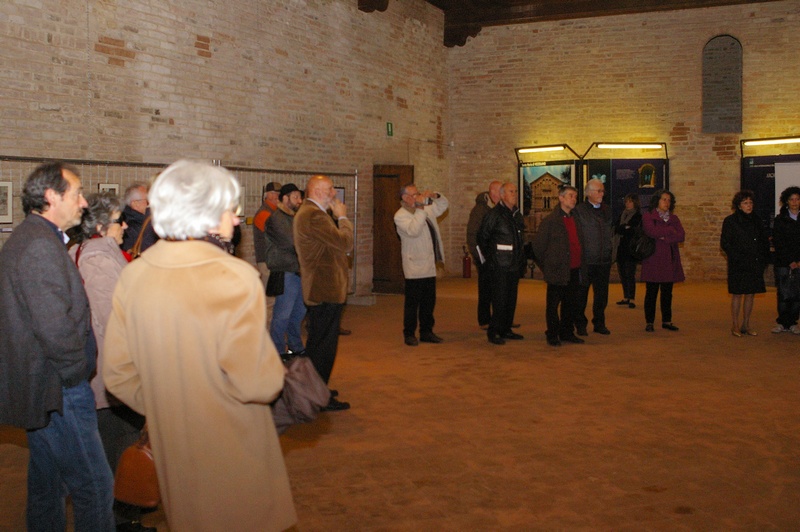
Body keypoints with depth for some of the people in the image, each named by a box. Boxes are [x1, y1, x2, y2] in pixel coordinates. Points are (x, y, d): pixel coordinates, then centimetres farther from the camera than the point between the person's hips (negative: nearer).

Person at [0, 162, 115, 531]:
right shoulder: (41, 246, -19)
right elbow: (56, 329, -26)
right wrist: (80, 369, -11)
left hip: (36, 388, 11)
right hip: (57, 390, -11)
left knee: (46, 486, 21)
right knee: (95, 487, -6)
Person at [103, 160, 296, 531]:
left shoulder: (133, 276, -5)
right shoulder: (235, 278, -22)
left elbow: (118, 375, 2)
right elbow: (257, 383, -25)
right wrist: (274, 374, -4)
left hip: (172, 451, 5)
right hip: (234, 458, -5)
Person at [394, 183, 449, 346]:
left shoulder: (427, 209, 14)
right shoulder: (400, 215, -10)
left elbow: (444, 205, 27)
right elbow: (413, 230, -27)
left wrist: (435, 196, 7)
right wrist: (420, 210, -23)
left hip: (429, 265, 8)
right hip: (414, 267, -8)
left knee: (429, 301, 12)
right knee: (413, 301, -2)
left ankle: (426, 332, 21)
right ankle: (409, 334, 7)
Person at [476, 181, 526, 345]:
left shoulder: (517, 215, 13)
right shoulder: (494, 215, -9)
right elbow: (482, 238, -5)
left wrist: (522, 260, 16)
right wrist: (489, 257, -3)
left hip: (514, 265, 7)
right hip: (500, 266, -7)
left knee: (511, 300, 11)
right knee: (500, 300, -6)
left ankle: (506, 330, 20)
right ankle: (493, 332, 1)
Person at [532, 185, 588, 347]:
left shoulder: (576, 220, 15)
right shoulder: (550, 221, -7)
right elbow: (538, 246, -5)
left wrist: (581, 266, 15)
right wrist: (546, 267, -1)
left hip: (574, 271, 6)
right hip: (558, 272, -6)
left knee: (573, 304, 11)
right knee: (553, 305, 2)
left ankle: (567, 333, 24)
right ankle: (552, 335, 12)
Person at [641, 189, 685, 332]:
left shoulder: (674, 219, 16)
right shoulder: (647, 217, 2)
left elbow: (681, 236, 0)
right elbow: (652, 231, -18)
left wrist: (663, 237, -11)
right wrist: (670, 231, -6)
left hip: (669, 260, 4)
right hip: (653, 260, -4)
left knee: (667, 293, 8)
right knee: (651, 292, -2)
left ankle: (666, 321, 16)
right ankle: (649, 322, 4)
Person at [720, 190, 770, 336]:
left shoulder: (756, 221, 12)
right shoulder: (730, 221, -4)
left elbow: (764, 241, 19)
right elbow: (724, 243, -7)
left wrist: (764, 258, 7)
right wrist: (738, 258, -14)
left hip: (755, 264, 5)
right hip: (738, 266, -5)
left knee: (751, 294, 7)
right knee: (737, 294, -2)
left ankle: (746, 325, 15)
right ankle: (735, 325, 5)